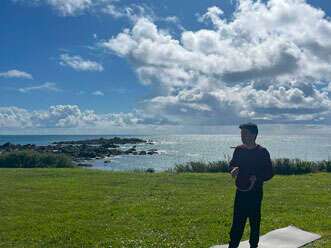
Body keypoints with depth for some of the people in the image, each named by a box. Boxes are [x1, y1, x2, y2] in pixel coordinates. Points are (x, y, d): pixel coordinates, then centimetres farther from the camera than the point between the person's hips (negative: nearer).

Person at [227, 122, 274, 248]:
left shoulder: (262, 152, -10)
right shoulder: (239, 149, 3)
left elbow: (270, 173, -6)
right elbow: (232, 164, 15)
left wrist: (257, 177, -23)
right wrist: (233, 169, -8)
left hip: (255, 193, -4)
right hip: (240, 192, 4)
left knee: (254, 221, 8)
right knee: (237, 221, 10)